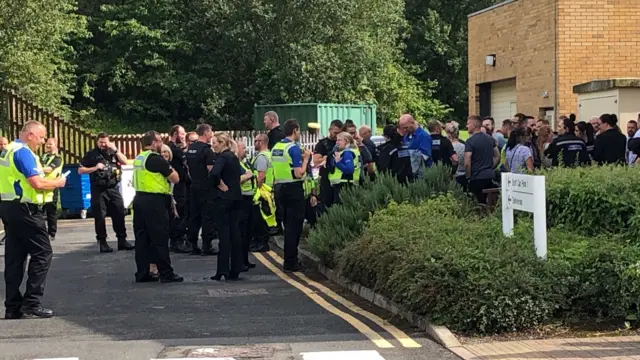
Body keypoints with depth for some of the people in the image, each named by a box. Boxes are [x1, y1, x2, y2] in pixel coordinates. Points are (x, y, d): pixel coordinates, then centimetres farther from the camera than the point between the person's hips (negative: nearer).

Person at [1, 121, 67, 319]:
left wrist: (49, 182, 14)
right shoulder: (23, 152, -15)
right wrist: (57, 183, -5)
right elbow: (37, 183, -23)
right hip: (24, 209, -10)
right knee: (42, 253, -4)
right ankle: (32, 304, -5)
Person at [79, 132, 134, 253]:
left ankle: (122, 240, 11)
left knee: (119, 214, 3)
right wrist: (94, 168, -13)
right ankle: (102, 242, 8)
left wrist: (115, 150, -8)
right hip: (98, 190, -3)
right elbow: (80, 170, 1)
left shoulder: (113, 152, 11)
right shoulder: (91, 154, 2)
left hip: (113, 189, 3)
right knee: (100, 217, 0)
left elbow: (124, 162, 0)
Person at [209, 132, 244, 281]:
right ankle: (235, 270, 12)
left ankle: (223, 271, -4)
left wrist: (221, 185, -14)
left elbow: (214, 174, -30)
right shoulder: (234, 157, 13)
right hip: (235, 198, 8)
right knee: (234, 233, 8)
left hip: (222, 198, -8)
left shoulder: (222, 157, -13)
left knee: (224, 234, -6)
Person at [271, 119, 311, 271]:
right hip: (294, 190, -8)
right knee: (294, 226, -1)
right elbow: (299, 173, -21)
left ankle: (290, 258, 23)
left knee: (289, 225, 17)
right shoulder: (294, 148, -15)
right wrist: (306, 158, -7)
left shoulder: (276, 147, 9)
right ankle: (290, 262, 0)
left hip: (281, 189, 8)